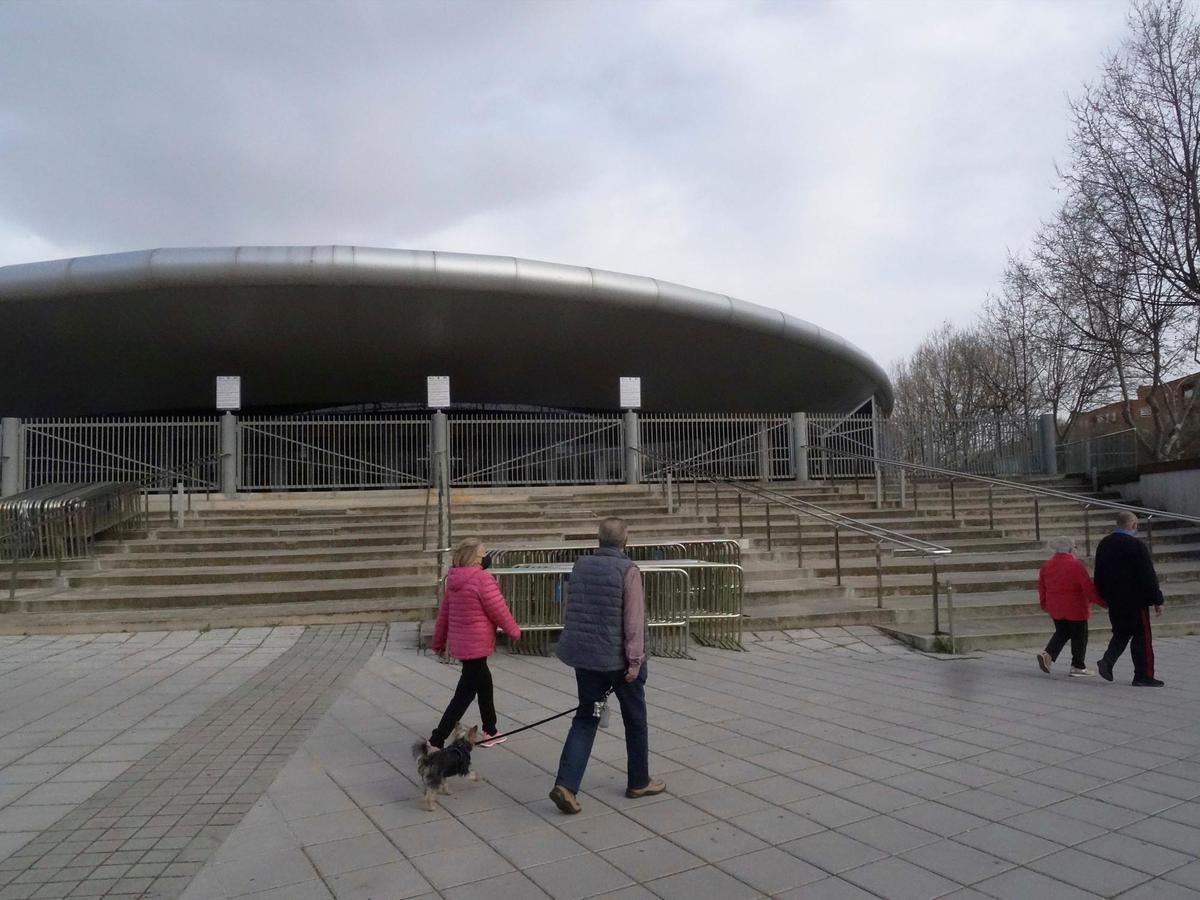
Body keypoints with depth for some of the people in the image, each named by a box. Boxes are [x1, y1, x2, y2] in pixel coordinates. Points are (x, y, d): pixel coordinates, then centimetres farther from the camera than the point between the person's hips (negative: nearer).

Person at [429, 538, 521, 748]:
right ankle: (436, 741, -1)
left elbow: (443, 612, 12)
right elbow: (498, 610, -13)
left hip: (459, 642, 8)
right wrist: (514, 631, 3)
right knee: (465, 694, 0)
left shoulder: (453, 580, 6)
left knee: (484, 683, 21)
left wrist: (439, 641, 21)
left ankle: (490, 732, 32)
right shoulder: (482, 578, -18)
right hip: (476, 645, -8)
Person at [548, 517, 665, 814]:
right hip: (617, 658, -5)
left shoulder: (580, 566, 4)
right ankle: (638, 782, 28)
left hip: (583, 656, 5)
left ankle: (566, 785, -1)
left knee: (585, 719, 12)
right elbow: (634, 620, -18)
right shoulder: (628, 570, -14)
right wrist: (635, 660, -13)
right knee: (635, 720, 15)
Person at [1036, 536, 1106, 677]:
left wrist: (1044, 604, 26)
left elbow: (1042, 588, 12)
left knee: (1061, 633, 18)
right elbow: (1088, 588, -15)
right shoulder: (1076, 565, -15)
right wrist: (1101, 601, -4)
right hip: (1075, 609, -6)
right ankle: (1078, 667, 13)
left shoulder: (1045, 566, 4)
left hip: (1055, 609, 6)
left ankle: (1047, 654, -2)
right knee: (1079, 636, 7)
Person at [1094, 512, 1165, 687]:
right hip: (1135, 601, -6)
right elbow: (1148, 576, -14)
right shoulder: (1136, 546, -16)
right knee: (1141, 637, 4)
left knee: (1121, 633, 17)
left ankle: (1107, 661, -1)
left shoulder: (1103, 545, 6)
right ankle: (1143, 676, 9)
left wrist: (1105, 597, 21)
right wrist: (1157, 600, -7)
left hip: (1114, 602, 6)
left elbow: (1099, 575, 13)